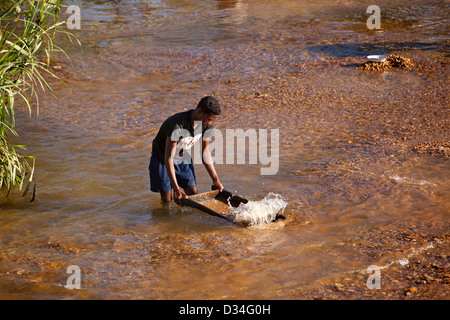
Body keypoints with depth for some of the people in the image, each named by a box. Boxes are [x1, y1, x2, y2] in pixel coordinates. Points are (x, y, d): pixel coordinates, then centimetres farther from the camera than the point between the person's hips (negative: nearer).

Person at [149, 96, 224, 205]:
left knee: (193, 192, -1)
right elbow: (168, 158, -36)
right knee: (166, 200, -5)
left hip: (182, 156, 6)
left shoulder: (207, 125, -18)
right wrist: (176, 189, -39)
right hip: (162, 156, -5)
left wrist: (215, 180, -1)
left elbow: (204, 151, -2)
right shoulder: (178, 125, -39)